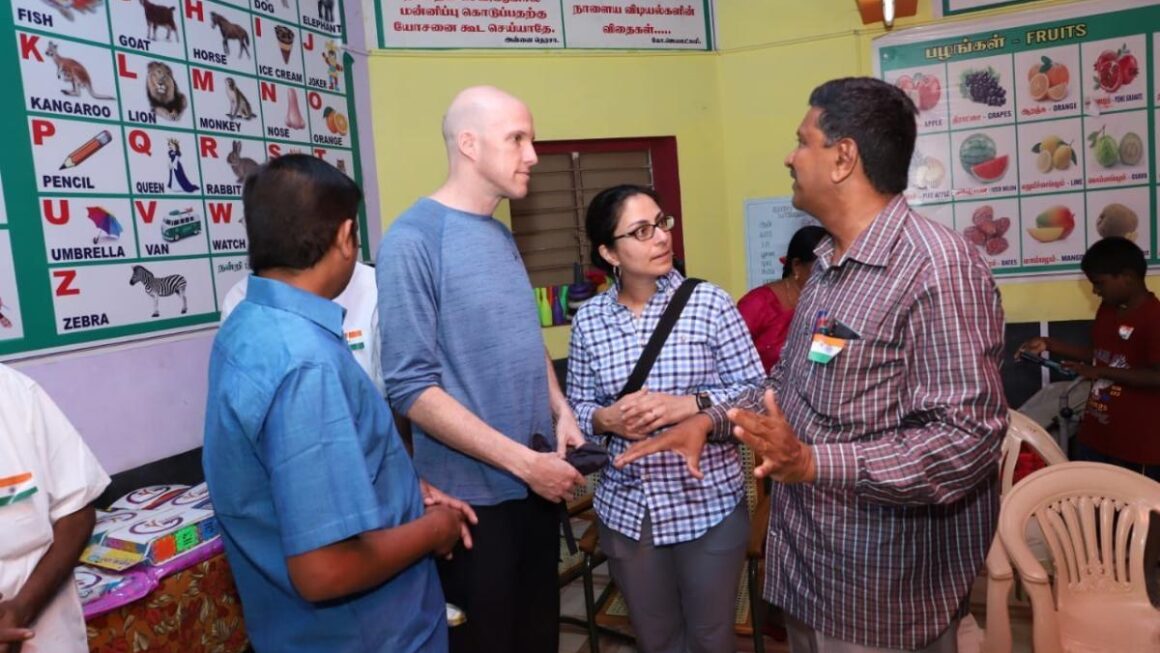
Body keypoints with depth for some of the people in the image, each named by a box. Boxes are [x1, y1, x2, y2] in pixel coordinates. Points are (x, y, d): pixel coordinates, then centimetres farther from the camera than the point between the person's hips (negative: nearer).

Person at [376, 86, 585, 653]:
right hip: (473, 496, -7)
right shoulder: (412, 240, -17)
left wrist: (561, 412, 0)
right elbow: (410, 388, -21)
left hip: (535, 483, 7)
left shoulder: (502, 235, 7)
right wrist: (522, 461, -20)